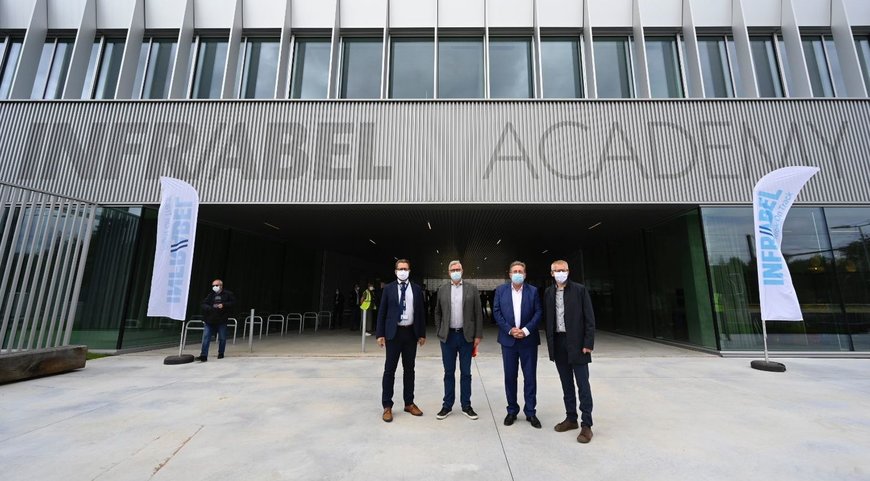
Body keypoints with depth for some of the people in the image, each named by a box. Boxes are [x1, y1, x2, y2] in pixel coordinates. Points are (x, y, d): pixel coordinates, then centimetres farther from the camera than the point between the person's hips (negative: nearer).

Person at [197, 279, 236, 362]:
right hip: (209, 320, 2)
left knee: (222, 338, 9)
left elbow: (233, 302, -2)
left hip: (222, 321, -1)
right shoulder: (210, 295, 5)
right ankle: (203, 356, 0)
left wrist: (224, 305, -16)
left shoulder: (227, 294, -1)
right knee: (206, 338, -4)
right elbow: (204, 304, 2)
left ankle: (221, 354, 26)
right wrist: (209, 308, -18)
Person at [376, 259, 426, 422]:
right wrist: (380, 334, -6)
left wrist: (422, 334, 4)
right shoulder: (388, 288, 0)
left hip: (411, 333, 2)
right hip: (393, 333, -2)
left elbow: (421, 312, 7)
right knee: (390, 369, 3)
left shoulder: (417, 289, 5)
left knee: (409, 369, 12)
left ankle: (409, 403, 26)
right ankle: (387, 406, 16)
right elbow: (382, 312, -1)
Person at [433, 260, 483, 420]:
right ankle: (447, 405, 24)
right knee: (449, 372, 11)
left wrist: (478, 335, -4)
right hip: (448, 336, 1)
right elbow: (437, 313, 11)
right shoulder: (442, 290, 4)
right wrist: (439, 332, 5)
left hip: (466, 336, -1)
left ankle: (466, 406, 24)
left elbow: (478, 313, -1)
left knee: (465, 372, 10)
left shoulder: (472, 288, -1)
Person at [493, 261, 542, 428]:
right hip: (508, 339, 1)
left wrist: (526, 330, -14)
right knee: (510, 376, 9)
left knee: (530, 377, 7)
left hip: (528, 340, 0)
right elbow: (496, 312, -1)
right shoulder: (501, 290, 1)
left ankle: (530, 412, 21)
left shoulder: (533, 291, 1)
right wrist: (510, 330, -11)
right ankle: (512, 410, 24)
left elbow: (538, 313, -3)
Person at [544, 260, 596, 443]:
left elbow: (589, 318, -7)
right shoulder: (548, 293, 5)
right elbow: (547, 319, 8)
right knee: (566, 384, 14)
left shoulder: (580, 289, -5)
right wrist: (550, 343, 5)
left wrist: (588, 343, -11)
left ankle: (586, 425, 13)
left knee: (583, 385, 3)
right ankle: (571, 418, 26)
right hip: (558, 343, 4)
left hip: (577, 343, -4)